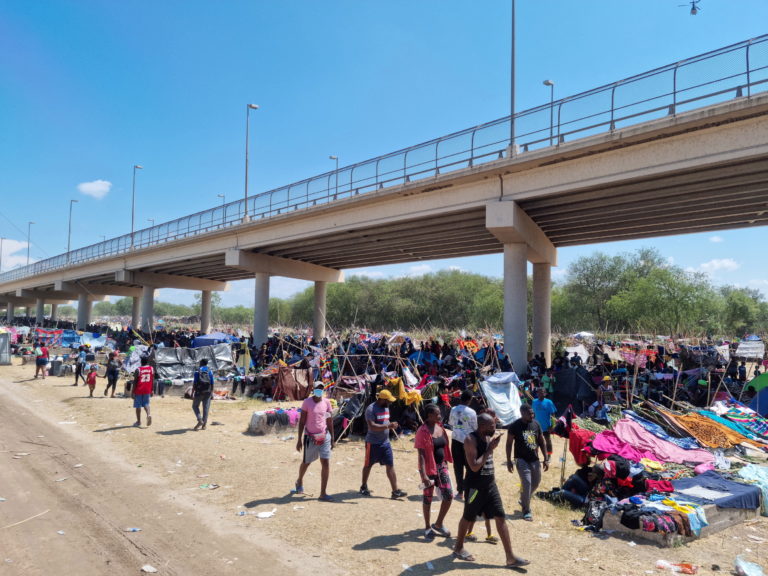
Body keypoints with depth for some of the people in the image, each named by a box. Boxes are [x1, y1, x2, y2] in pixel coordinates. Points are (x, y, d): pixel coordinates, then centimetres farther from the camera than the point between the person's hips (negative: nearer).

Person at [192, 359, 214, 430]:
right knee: (206, 407, 6)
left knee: (195, 406, 12)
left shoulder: (197, 371, -3)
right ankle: (204, 424, 7)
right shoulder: (210, 371, 6)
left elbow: (195, 382, -8)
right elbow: (212, 383, 4)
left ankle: (200, 420, -6)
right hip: (207, 392, 3)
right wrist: (212, 393, 11)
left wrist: (192, 393, -6)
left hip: (199, 391, -3)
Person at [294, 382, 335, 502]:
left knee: (326, 464, -7)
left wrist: (332, 439, 6)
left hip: (324, 437, 2)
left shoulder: (326, 402, 1)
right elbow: (302, 421, -6)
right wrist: (299, 439, -8)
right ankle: (299, 481, 46)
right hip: (310, 438, -2)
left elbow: (330, 421, 7)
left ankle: (323, 494, 0)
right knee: (306, 462, 15)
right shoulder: (307, 402, -7)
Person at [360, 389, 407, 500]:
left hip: (385, 442, 7)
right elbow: (372, 426, -28)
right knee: (368, 465, 10)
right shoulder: (371, 409, -18)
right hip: (373, 443, -7)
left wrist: (391, 426, 8)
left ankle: (395, 491, 2)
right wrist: (388, 426, -34)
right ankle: (363, 487, 29)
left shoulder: (386, 408, 9)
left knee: (390, 465, 1)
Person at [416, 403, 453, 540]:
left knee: (449, 495, 5)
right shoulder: (423, 431, -17)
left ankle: (438, 524, 23)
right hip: (429, 468, -7)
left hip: (442, 466, 7)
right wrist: (423, 475, -25)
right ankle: (427, 528, 24)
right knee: (428, 498, 7)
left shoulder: (440, 428, 5)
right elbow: (421, 454, -20)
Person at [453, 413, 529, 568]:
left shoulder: (489, 437, 4)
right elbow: (474, 466, -27)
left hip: (490, 483, 7)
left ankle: (510, 557, 9)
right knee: (468, 518, 10)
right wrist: (490, 449, -25)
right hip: (475, 485, -7)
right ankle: (458, 548, 33)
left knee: (501, 518, 4)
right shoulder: (471, 440, -21)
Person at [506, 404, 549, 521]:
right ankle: (526, 510, 3)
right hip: (521, 460, -5)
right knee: (527, 483, -12)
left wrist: (546, 459, 5)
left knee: (536, 482, 15)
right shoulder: (515, 426, -12)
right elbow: (509, 444, -7)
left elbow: (542, 442, 8)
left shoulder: (536, 424, 1)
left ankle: (523, 500, 40)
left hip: (534, 459, 5)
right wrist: (509, 461, -9)